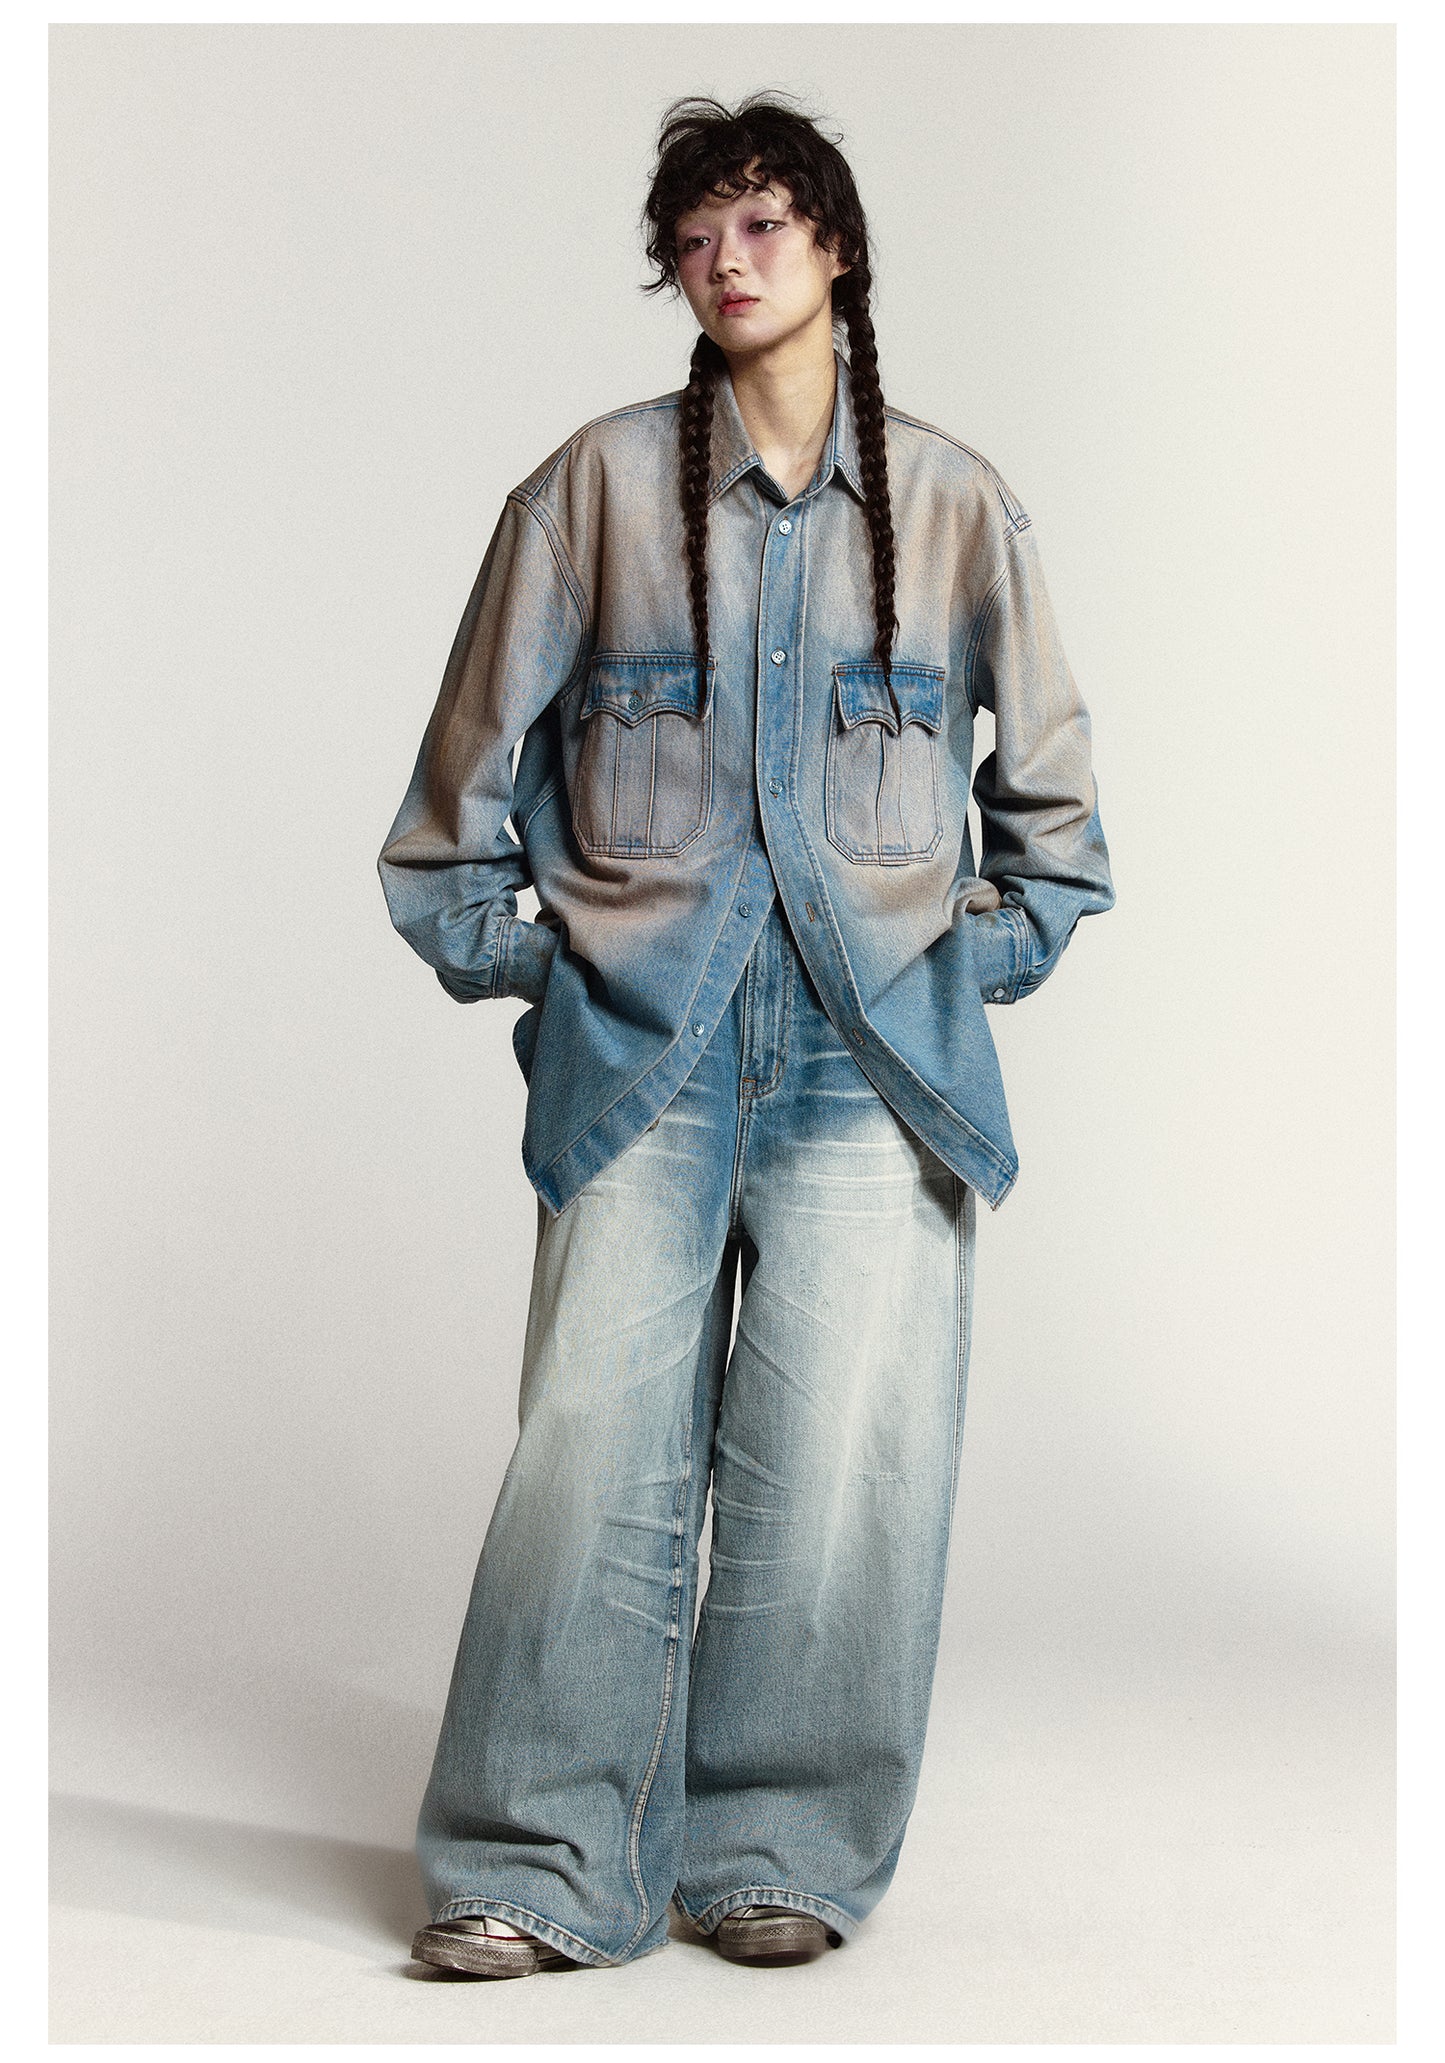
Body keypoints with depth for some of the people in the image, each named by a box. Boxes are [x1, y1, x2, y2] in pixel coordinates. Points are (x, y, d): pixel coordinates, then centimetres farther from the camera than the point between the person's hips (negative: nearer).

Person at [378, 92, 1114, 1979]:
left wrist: (999, 953, 13)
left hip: (879, 1048, 1)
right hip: (641, 1040, 0)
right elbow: (479, 750, 13)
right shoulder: (599, 485, 5)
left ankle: (786, 1853, 11)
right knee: (596, 1443, -6)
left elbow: (1048, 779, 19)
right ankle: (543, 1866, 4)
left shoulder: (955, 504, 8)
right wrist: (490, 952, 10)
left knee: (839, 1461, -4)